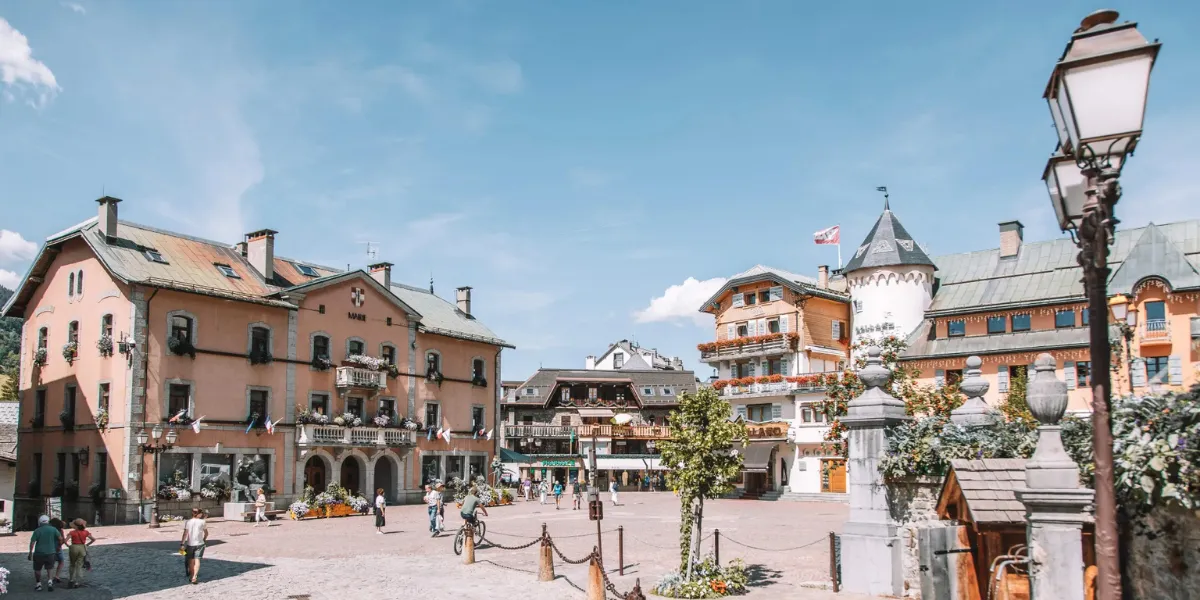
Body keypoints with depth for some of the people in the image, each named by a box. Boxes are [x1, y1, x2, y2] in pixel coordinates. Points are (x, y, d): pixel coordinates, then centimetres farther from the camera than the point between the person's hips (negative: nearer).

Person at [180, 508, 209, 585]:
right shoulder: (202, 522, 0)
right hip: (199, 543, -1)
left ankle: (192, 576, 29)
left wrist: (182, 544, -7)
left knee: (191, 561, 15)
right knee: (197, 560, -5)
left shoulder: (188, 522, -1)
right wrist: (204, 539, 25)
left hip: (190, 544, 1)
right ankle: (194, 577, -20)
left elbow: (185, 534, -8)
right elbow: (206, 533, 7)